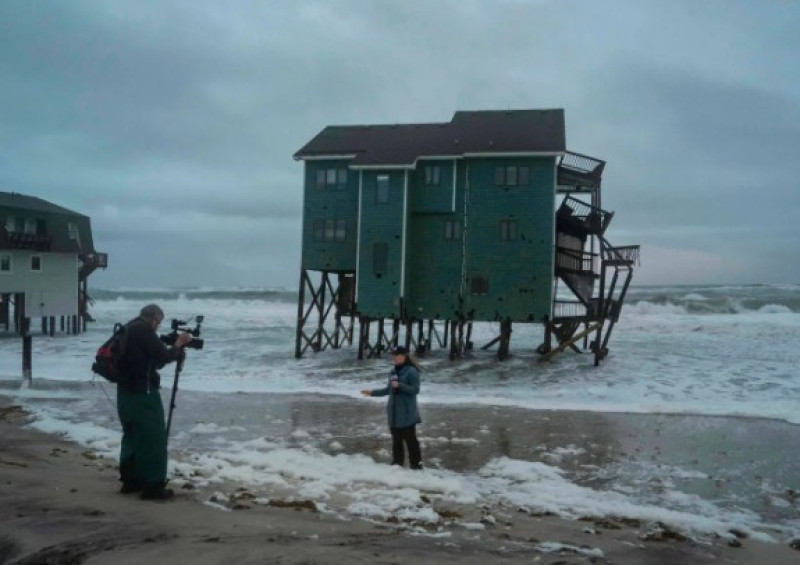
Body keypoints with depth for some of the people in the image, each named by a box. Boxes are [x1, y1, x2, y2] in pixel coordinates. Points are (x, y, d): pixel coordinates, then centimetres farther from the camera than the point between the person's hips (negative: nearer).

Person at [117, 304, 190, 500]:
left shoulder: (128, 329, 15)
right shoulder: (144, 331, -14)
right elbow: (163, 357, -15)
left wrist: (174, 350, 10)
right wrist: (178, 345, 1)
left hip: (126, 392, 10)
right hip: (143, 393, -10)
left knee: (132, 436, 18)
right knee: (153, 438, -4)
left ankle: (130, 480, 24)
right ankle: (153, 486, -2)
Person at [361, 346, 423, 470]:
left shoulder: (411, 371, -13)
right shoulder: (393, 371, 11)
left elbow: (415, 390, -17)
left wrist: (400, 385, -26)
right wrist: (373, 392, 18)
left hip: (407, 413, -7)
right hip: (394, 412, 8)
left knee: (410, 439, -3)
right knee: (396, 439, 14)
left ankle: (416, 465, 3)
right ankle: (397, 463, 24)